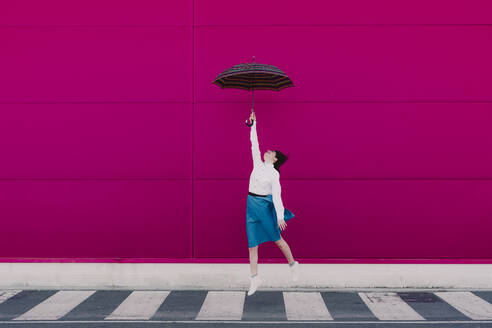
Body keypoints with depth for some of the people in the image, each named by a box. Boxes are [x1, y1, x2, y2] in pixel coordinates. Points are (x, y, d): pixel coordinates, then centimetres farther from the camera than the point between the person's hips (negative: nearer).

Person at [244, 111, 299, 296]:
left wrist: (280, 216, -16)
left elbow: (276, 195, -11)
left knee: (276, 238, 4)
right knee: (252, 243, 3)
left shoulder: (274, 174, -7)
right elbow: (254, 144, 11)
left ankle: (292, 264, 27)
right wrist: (253, 125, 10)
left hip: (264, 206, -5)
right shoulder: (258, 165, 8)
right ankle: (254, 278, 7)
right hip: (251, 205, 6)